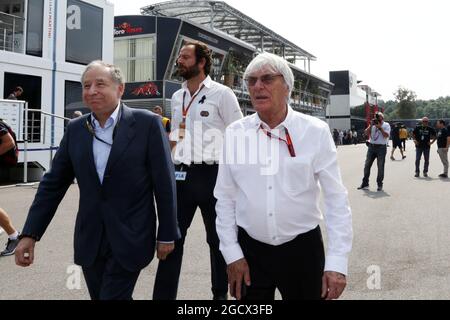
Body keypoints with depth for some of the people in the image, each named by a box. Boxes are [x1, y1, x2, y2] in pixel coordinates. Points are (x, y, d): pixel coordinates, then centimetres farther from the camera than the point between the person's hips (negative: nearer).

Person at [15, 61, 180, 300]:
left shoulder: (147, 123, -9)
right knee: (99, 296, 18)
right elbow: (53, 183, 7)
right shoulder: (75, 128, 5)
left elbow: (164, 184, -7)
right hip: (89, 241, 5)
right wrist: (30, 234, 4)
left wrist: (167, 234, -5)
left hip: (130, 240, -5)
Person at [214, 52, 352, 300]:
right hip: (249, 249, 2)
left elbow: (337, 200, -9)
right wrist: (232, 253, -1)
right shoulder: (235, 133, -3)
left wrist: (337, 263, -12)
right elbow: (225, 198, 1)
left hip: (302, 249, -1)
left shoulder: (315, 132, -9)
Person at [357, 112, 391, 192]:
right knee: (367, 165, 4)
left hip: (381, 147, -4)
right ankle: (365, 184, 12)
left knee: (380, 166, 0)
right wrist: (371, 125, -5)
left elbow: (386, 135, -12)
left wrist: (380, 127, -14)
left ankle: (380, 184, 9)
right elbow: (366, 133, 3)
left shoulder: (386, 125, 2)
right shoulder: (372, 125, 14)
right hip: (371, 147, 4)